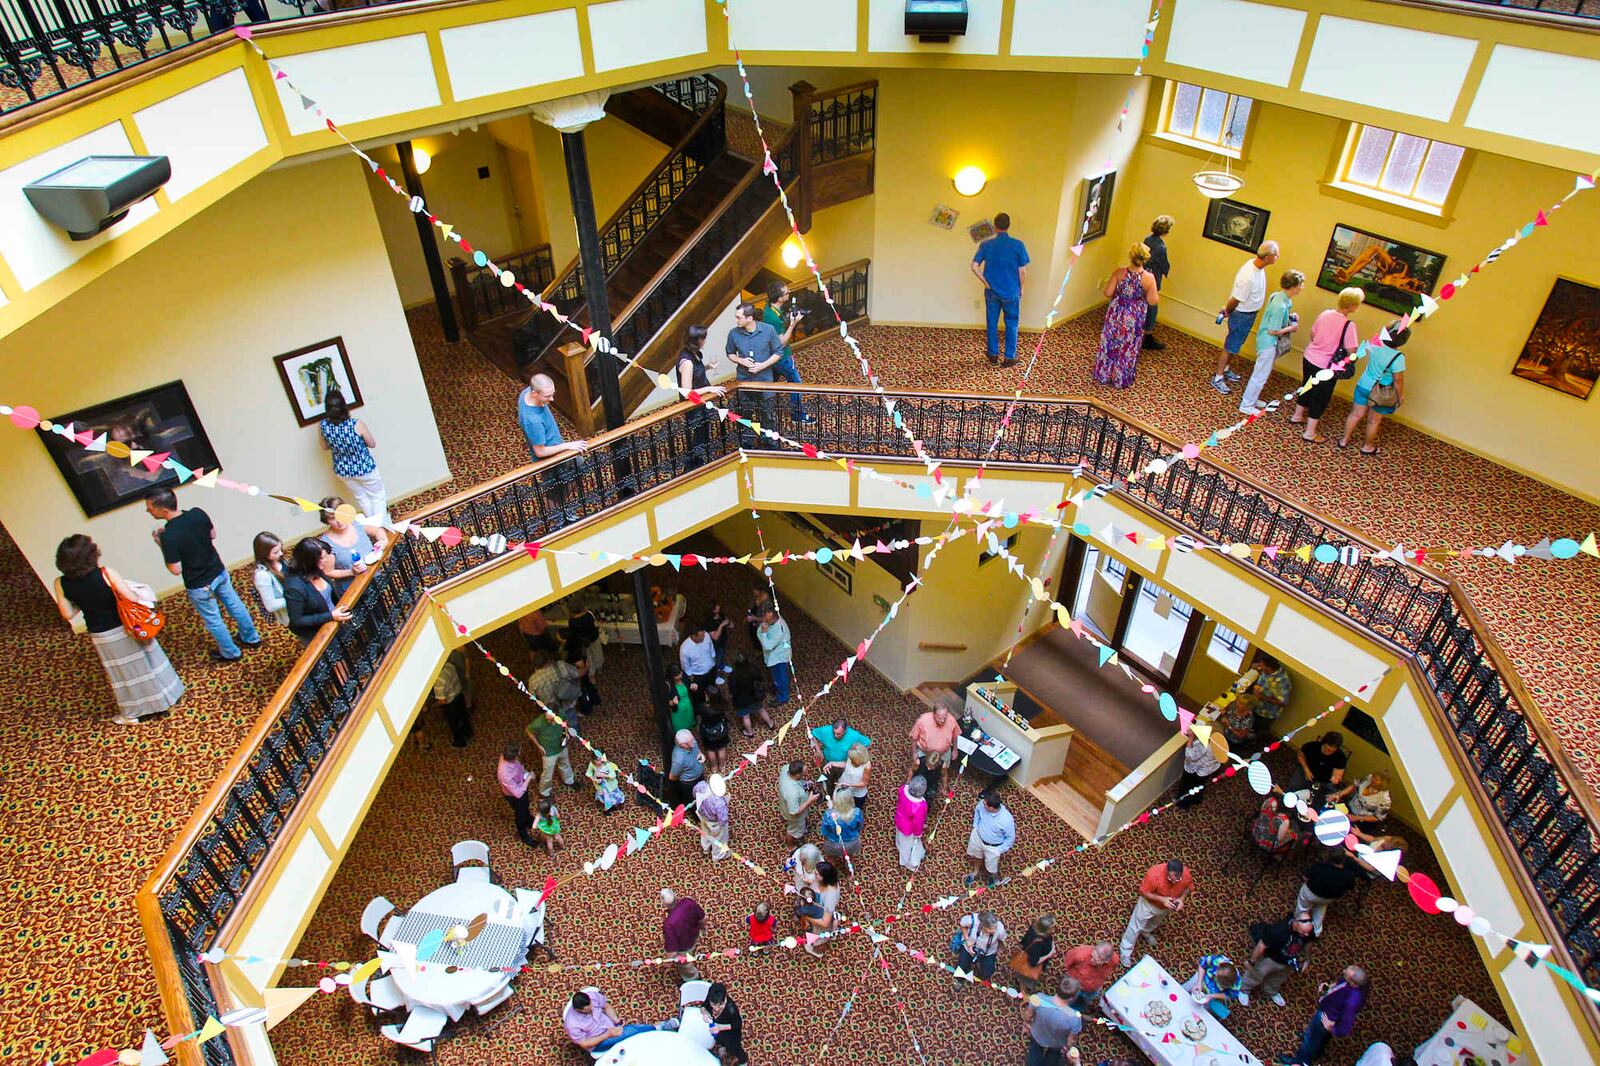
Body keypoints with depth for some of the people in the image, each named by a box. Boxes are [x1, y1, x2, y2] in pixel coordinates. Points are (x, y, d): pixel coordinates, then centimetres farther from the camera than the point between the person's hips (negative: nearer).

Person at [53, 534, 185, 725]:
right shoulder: (106, 573, -25)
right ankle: (164, 698, 37)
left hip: (101, 636, 2)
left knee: (123, 673, 20)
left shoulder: (61, 584, -14)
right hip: (125, 629, -2)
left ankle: (131, 714, 35)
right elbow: (133, 599, -21)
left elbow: (68, 615, -6)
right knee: (145, 664, 20)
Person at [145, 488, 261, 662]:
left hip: (199, 586, -5)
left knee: (213, 620, 18)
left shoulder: (169, 537, -32)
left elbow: (176, 569, -21)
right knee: (235, 605, 25)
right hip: (220, 572, 6)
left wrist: (161, 544, -14)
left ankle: (230, 653, 36)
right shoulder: (198, 513, -15)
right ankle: (251, 638, 43)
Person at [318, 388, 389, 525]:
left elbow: (325, 447, 1)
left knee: (361, 498, 29)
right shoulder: (357, 424, -30)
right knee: (378, 497, 21)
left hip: (342, 470, 4)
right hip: (365, 468, -4)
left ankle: (373, 524, 47)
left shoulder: (322, 426, -20)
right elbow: (372, 444, -12)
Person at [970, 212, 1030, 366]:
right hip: (1011, 292, -1)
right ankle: (1009, 357, 16)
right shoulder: (1018, 245, -11)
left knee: (992, 324, 15)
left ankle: (993, 355, 25)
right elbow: (1023, 271, -9)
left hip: (992, 292, 1)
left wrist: (986, 283, -2)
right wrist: (1021, 288, 6)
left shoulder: (986, 244, -7)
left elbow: (974, 267, -11)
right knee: (1011, 325, 12)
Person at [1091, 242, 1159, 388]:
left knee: (1110, 343, 18)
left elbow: (1107, 293, -12)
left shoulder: (1119, 272, -17)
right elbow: (1152, 301, -13)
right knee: (1129, 347, 16)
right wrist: (1156, 295, 8)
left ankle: (1103, 374, 30)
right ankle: (1121, 379, 29)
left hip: (1117, 314, 0)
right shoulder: (1149, 278, -17)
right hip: (1135, 318, 0)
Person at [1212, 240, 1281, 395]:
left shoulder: (1255, 263, -7)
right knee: (1231, 346, 4)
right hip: (1241, 316, -8)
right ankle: (1217, 378, 16)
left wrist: (1227, 308, 4)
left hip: (1249, 314, 8)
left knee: (1235, 343, 23)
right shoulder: (1248, 276, -35)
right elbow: (1235, 299, -20)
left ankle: (1224, 369, 40)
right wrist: (1227, 311, -2)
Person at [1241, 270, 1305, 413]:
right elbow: (1273, 331, -24)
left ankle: (1251, 398, 36)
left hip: (1270, 342, 9)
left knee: (1263, 372, 22)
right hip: (1269, 343, -9)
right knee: (1260, 375, 3)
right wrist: (1291, 328, -12)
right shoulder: (1281, 306, -29)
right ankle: (1246, 405, 14)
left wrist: (1290, 316, 2)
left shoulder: (1276, 295, -2)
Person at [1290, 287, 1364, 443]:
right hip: (1326, 367, -6)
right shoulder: (1349, 326, -24)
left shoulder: (1325, 314, -5)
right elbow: (1352, 352, -20)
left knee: (1307, 388, 27)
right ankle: (1309, 433, 15)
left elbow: (1312, 335, 8)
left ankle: (1297, 416, 46)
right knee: (1321, 398, 8)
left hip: (1309, 358, 6)